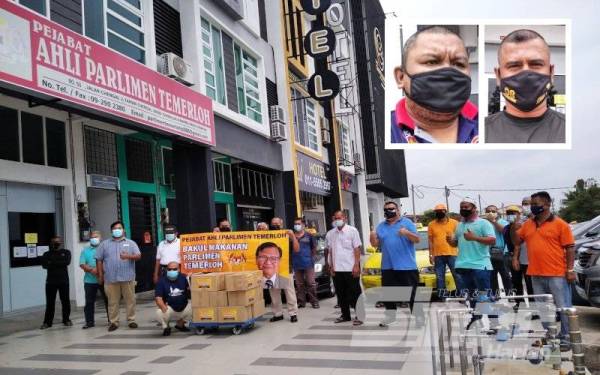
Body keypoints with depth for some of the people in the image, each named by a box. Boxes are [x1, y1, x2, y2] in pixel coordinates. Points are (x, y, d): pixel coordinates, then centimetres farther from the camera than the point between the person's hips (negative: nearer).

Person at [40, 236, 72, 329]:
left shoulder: (66, 252, 8)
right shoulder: (47, 254, 11)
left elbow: (67, 262, -11)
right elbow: (44, 265, -6)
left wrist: (52, 263, -9)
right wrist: (59, 264, -15)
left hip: (63, 280, -1)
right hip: (51, 281, 1)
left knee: (65, 301, 3)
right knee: (50, 302, 1)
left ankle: (66, 320, 14)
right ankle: (47, 322, 7)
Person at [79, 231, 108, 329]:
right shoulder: (85, 250, 9)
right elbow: (82, 265, -1)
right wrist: (91, 270, -17)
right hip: (90, 281, 2)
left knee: (108, 300, 5)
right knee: (89, 302, 5)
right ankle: (89, 321, 13)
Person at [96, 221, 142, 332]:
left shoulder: (130, 243, 10)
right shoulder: (104, 244, 12)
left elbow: (139, 256, 0)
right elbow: (99, 260, 11)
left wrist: (128, 256, -20)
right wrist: (100, 275, 5)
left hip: (127, 277, 0)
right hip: (111, 278, 0)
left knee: (130, 300, 2)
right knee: (113, 302, 4)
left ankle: (131, 320, 11)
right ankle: (113, 322, 12)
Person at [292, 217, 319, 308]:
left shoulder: (309, 236, 2)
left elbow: (314, 248, 8)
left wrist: (312, 257, 2)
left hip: (308, 263, -2)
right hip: (296, 264, 2)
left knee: (311, 283, -2)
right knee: (299, 284, 9)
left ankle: (314, 301, 5)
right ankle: (301, 301, 15)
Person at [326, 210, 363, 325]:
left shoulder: (352, 231, -4)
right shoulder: (330, 234, 8)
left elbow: (357, 249, -7)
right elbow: (330, 251, 12)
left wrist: (356, 265, -14)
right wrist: (331, 266, 6)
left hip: (350, 268, -5)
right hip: (337, 269, 5)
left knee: (355, 293, 0)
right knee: (341, 293, 12)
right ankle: (345, 315, 23)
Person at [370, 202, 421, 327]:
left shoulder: (407, 223, -1)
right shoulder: (381, 226, 12)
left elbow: (417, 240, -8)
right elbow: (375, 244, 11)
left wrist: (407, 233, -26)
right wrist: (373, 237, -10)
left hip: (407, 266, -4)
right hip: (388, 267, 5)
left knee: (412, 293, -1)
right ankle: (390, 315, 24)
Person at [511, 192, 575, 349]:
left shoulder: (560, 224, -5)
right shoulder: (527, 224, 10)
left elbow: (570, 248, -6)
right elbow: (516, 242, 15)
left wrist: (570, 270, -11)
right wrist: (514, 229, -4)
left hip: (557, 274, -5)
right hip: (536, 275, 6)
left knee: (563, 307, 1)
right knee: (543, 308, 14)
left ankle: (566, 338, 11)